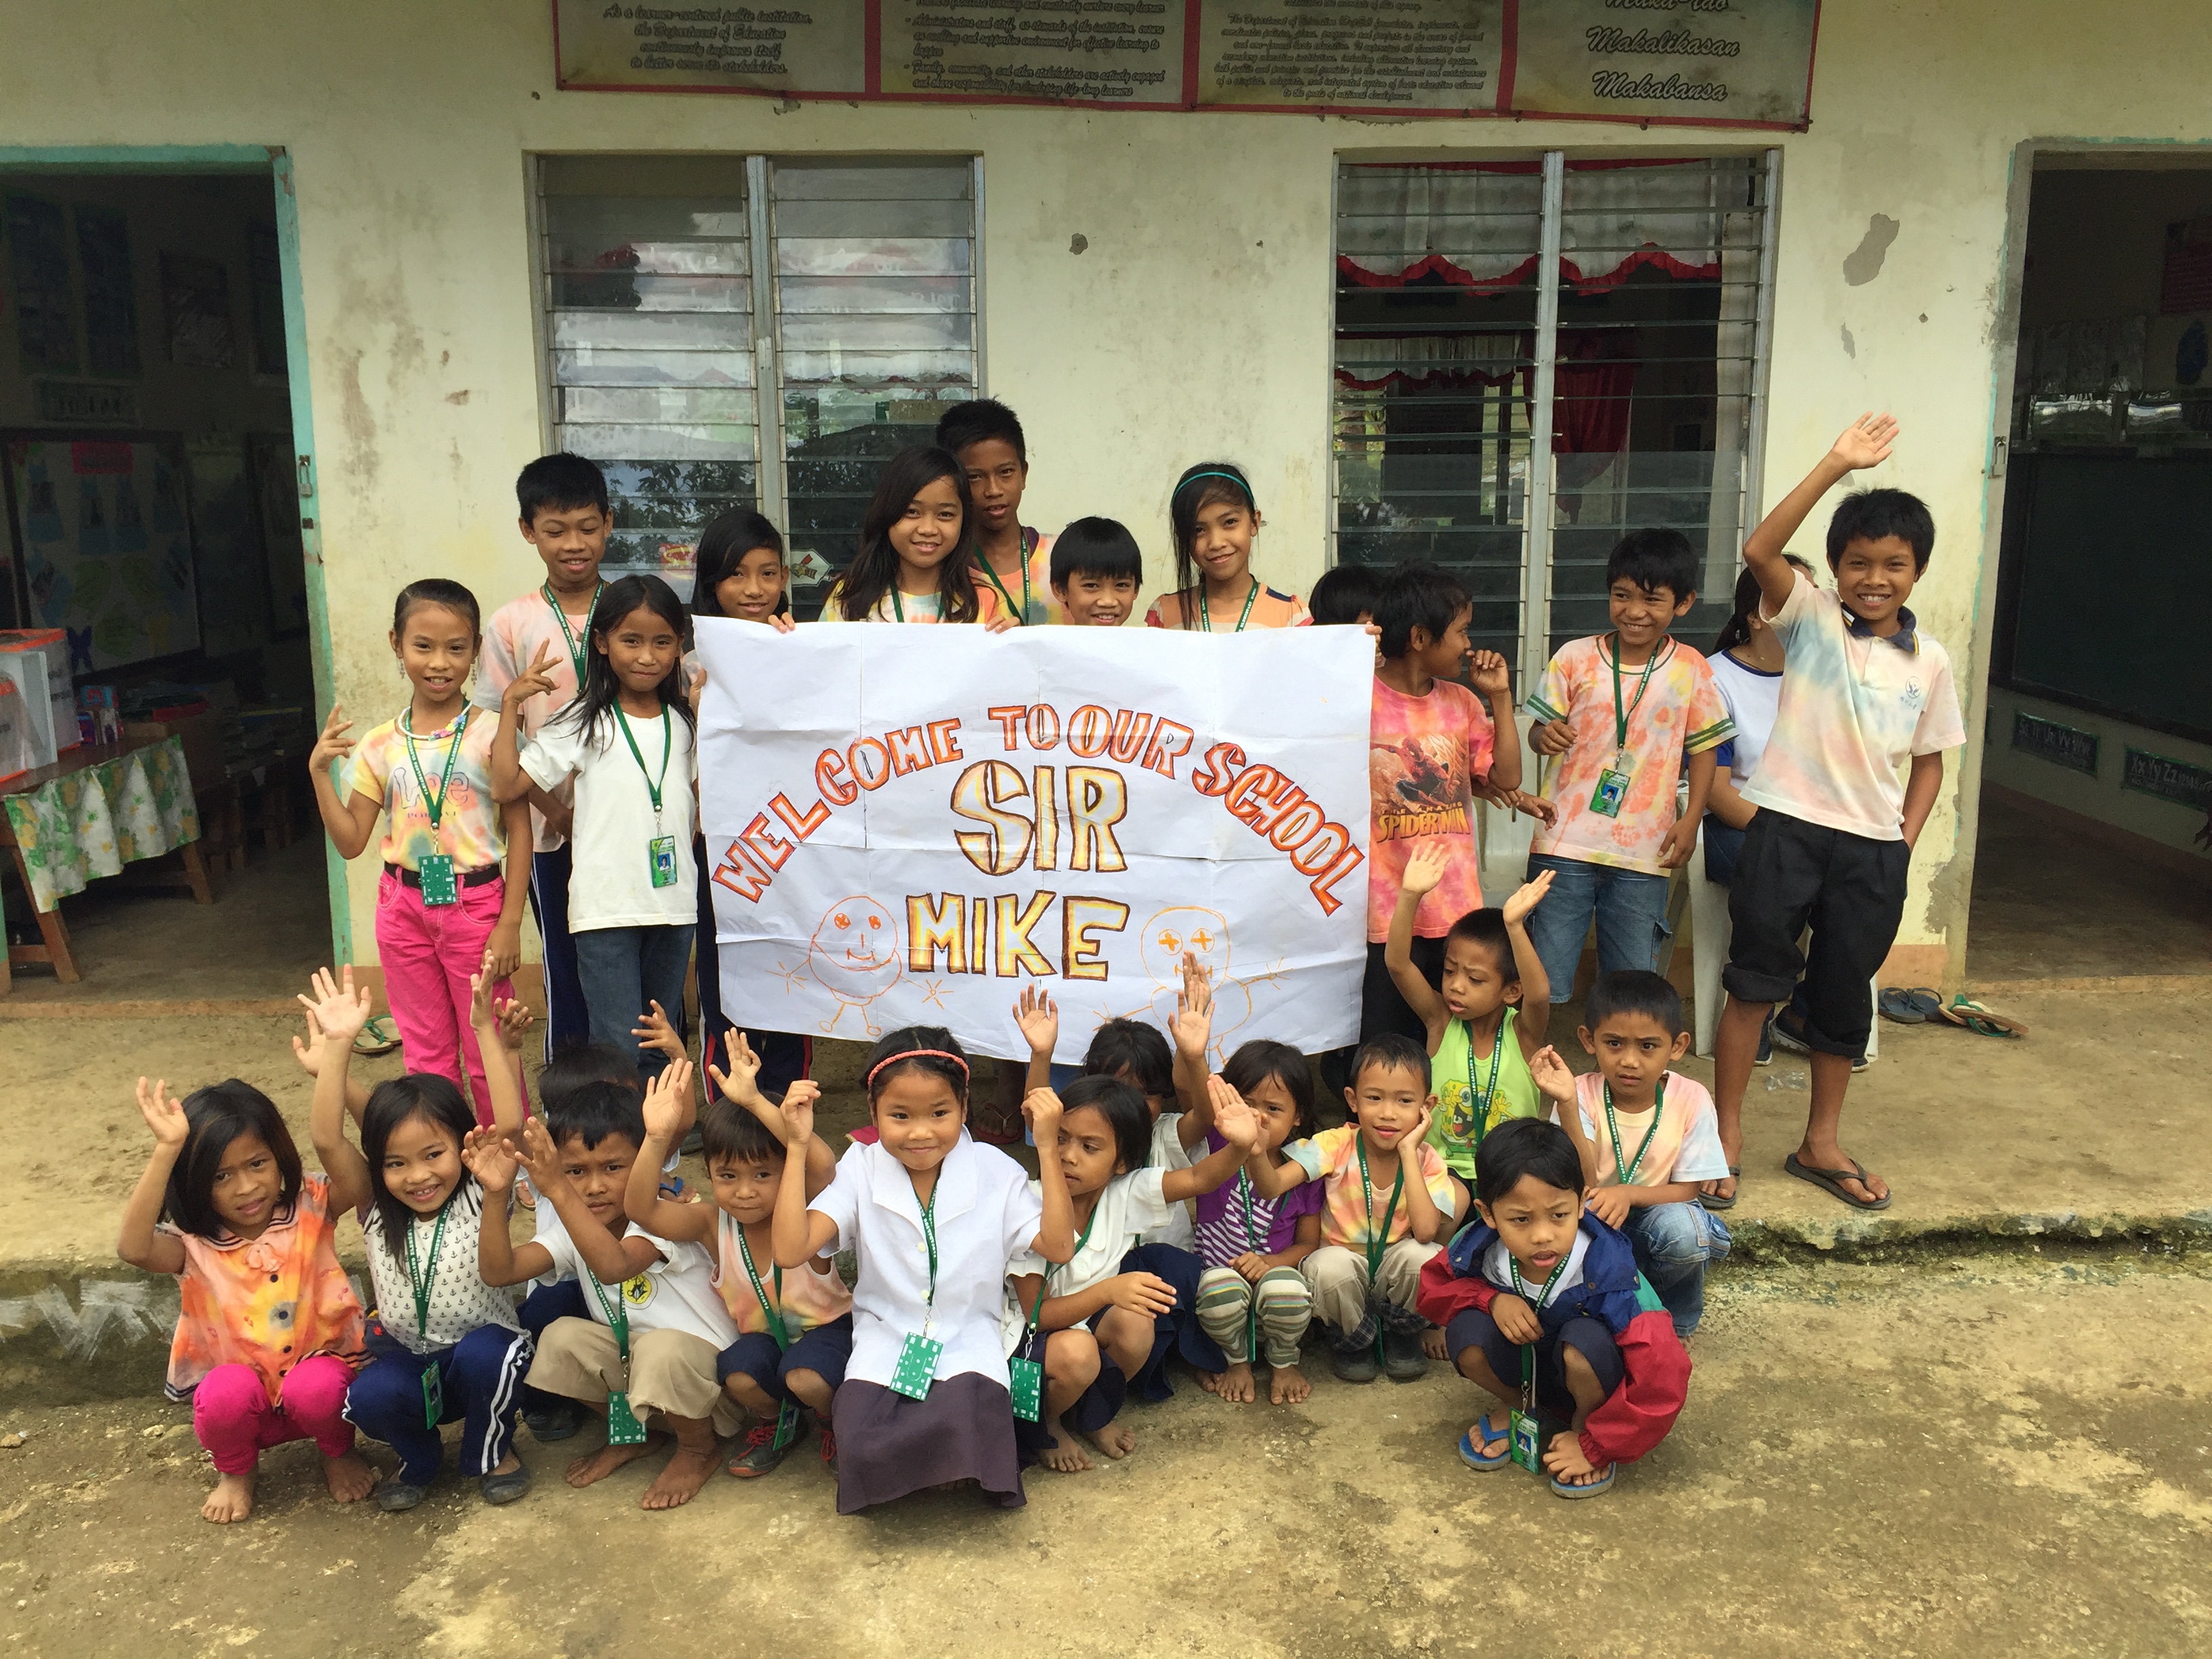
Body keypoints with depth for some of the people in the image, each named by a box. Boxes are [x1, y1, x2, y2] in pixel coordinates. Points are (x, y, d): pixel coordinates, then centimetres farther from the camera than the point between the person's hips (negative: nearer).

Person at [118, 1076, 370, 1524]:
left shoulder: (310, 1210, -8)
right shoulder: (192, 1245, -11)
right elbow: (133, 1248, -34)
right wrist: (167, 1150, -42)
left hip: (318, 1371, 0)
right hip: (244, 1404, 1)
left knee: (314, 1388, -33)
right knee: (228, 1388, -32)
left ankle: (339, 1453, 4)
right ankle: (237, 1471, 3)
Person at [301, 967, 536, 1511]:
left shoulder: (481, 1197, -12)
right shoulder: (375, 1209, -5)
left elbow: (509, 1126, -30)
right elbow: (328, 1141, -20)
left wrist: (487, 1030, -34)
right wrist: (339, 1044, -28)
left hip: (485, 1350, -1)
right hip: (408, 1360, 2)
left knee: (481, 1353, -35)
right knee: (370, 1397, -31)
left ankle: (492, 1452, -2)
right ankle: (420, 1457, 5)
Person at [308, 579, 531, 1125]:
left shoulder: (491, 735, -8)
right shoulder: (380, 746, 2)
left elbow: (519, 832, -7)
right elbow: (351, 843, 3)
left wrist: (510, 923, -11)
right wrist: (319, 772, -8)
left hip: (474, 903, -4)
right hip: (404, 906, 4)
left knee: (489, 1051, 4)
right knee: (426, 1053, 15)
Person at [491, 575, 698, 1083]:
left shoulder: (686, 721, 9)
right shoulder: (583, 723, -2)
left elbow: (705, 804, 11)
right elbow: (508, 786, -7)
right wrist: (511, 706, -11)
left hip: (674, 903, 4)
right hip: (606, 906, -4)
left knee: (661, 1049, 14)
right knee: (617, 1047, -7)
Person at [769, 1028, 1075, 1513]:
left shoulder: (994, 1171, -3)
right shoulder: (861, 1172, -3)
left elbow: (1058, 1246, -10)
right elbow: (791, 1250, -15)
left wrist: (1048, 1147, -15)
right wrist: (797, 1146, -17)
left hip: (969, 1341, 0)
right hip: (885, 1341, 1)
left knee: (971, 1416, -33)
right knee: (859, 1442, -27)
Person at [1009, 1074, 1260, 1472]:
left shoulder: (1125, 1192, -11)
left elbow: (1199, 1179, -22)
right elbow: (1037, 1313, -24)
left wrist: (1240, 1146, -43)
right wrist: (1106, 1291, -40)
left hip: (1091, 1323, 4)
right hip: (1033, 1335, -4)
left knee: (1136, 1323, -27)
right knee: (1076, 1351, -36)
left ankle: (1092, 1418, 2)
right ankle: (1045, 1430, -1)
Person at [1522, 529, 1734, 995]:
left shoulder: (1691, 669, 3)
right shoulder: (1576, 657, 0)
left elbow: (1704, 748, 11)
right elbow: (1540, 732, 5)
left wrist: (1691, 820, -1)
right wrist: (1545, 736, -19)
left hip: (1642, 854, 1)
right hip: (1565, 844, -1)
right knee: (1542, 986, -1)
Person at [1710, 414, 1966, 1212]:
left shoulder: (1929, 661, 5)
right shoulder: (1811, 617, -4)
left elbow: (1929, 758, 14)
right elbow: (1760, 550, -20)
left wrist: (1907, 840, 2)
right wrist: (1837, 464, -22)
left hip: (1873, 847, 4)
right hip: (1787, 826, -3)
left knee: (1844, 998, 14)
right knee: (1755, 980, 1)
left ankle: (1820, 1144, 29)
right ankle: (1724, 1134, 13)